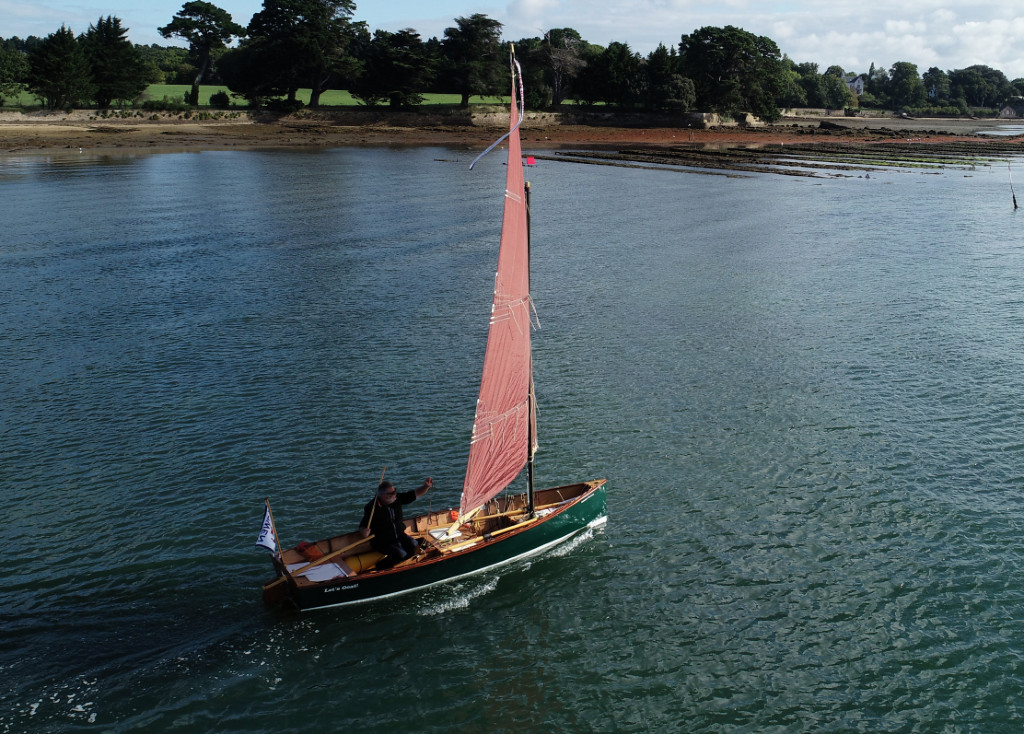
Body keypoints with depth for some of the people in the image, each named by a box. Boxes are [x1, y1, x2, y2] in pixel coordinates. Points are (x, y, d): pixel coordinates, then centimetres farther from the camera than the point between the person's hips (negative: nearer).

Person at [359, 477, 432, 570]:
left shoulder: (397, 498, -7)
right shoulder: (372, 507, -21)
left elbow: (416, 493, -2)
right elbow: (362, 527, -14)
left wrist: (426, 486, -21)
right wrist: (364, 532, -38)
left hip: (399, 535, 6)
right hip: (382, 542, -6)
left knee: (413, 546, -17)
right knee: (401, 554, -24)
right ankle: (380, 567, -3)